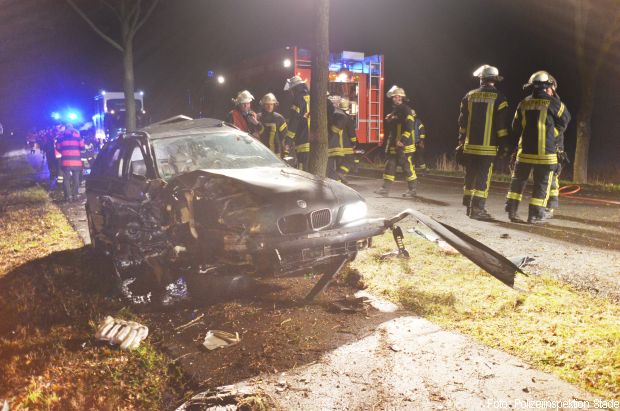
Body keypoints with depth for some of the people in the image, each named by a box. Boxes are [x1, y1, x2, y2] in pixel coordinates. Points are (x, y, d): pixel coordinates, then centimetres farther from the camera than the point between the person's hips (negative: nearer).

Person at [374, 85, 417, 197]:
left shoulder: (406, 110, -10)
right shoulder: (394, 111, 17)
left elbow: (409, 128, -19)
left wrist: (402, 141, -25)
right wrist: (388, 142, 20)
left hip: (404, 145, -9)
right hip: (393, 146, 9)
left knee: (408, 167, -2)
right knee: (390, 165, 6)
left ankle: (412, 190, 8)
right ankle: (385, 188, 9)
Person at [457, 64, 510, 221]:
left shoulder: (469, 96, 7)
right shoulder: (498, 98, -3)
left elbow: (462, 121, 9)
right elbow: (502, 125, -6)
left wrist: (461, 141, 18)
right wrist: (503, 146, 1)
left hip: (470, 146, 4)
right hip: (487, 148, -4)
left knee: (470, 176, 13)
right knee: (483, 178, -2)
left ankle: (468, 206, 21)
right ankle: (478, 209, -4)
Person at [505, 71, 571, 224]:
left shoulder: (523, 103, 3)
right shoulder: (552, 102, -7)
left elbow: (516, 127, 10)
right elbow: (565, 118, 8)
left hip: (525, 150, 4)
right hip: (545, 152, -3)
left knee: (518, 180, 13)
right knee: (542, 183, 5)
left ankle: (512, 210, 12)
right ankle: (535, 214, 8)